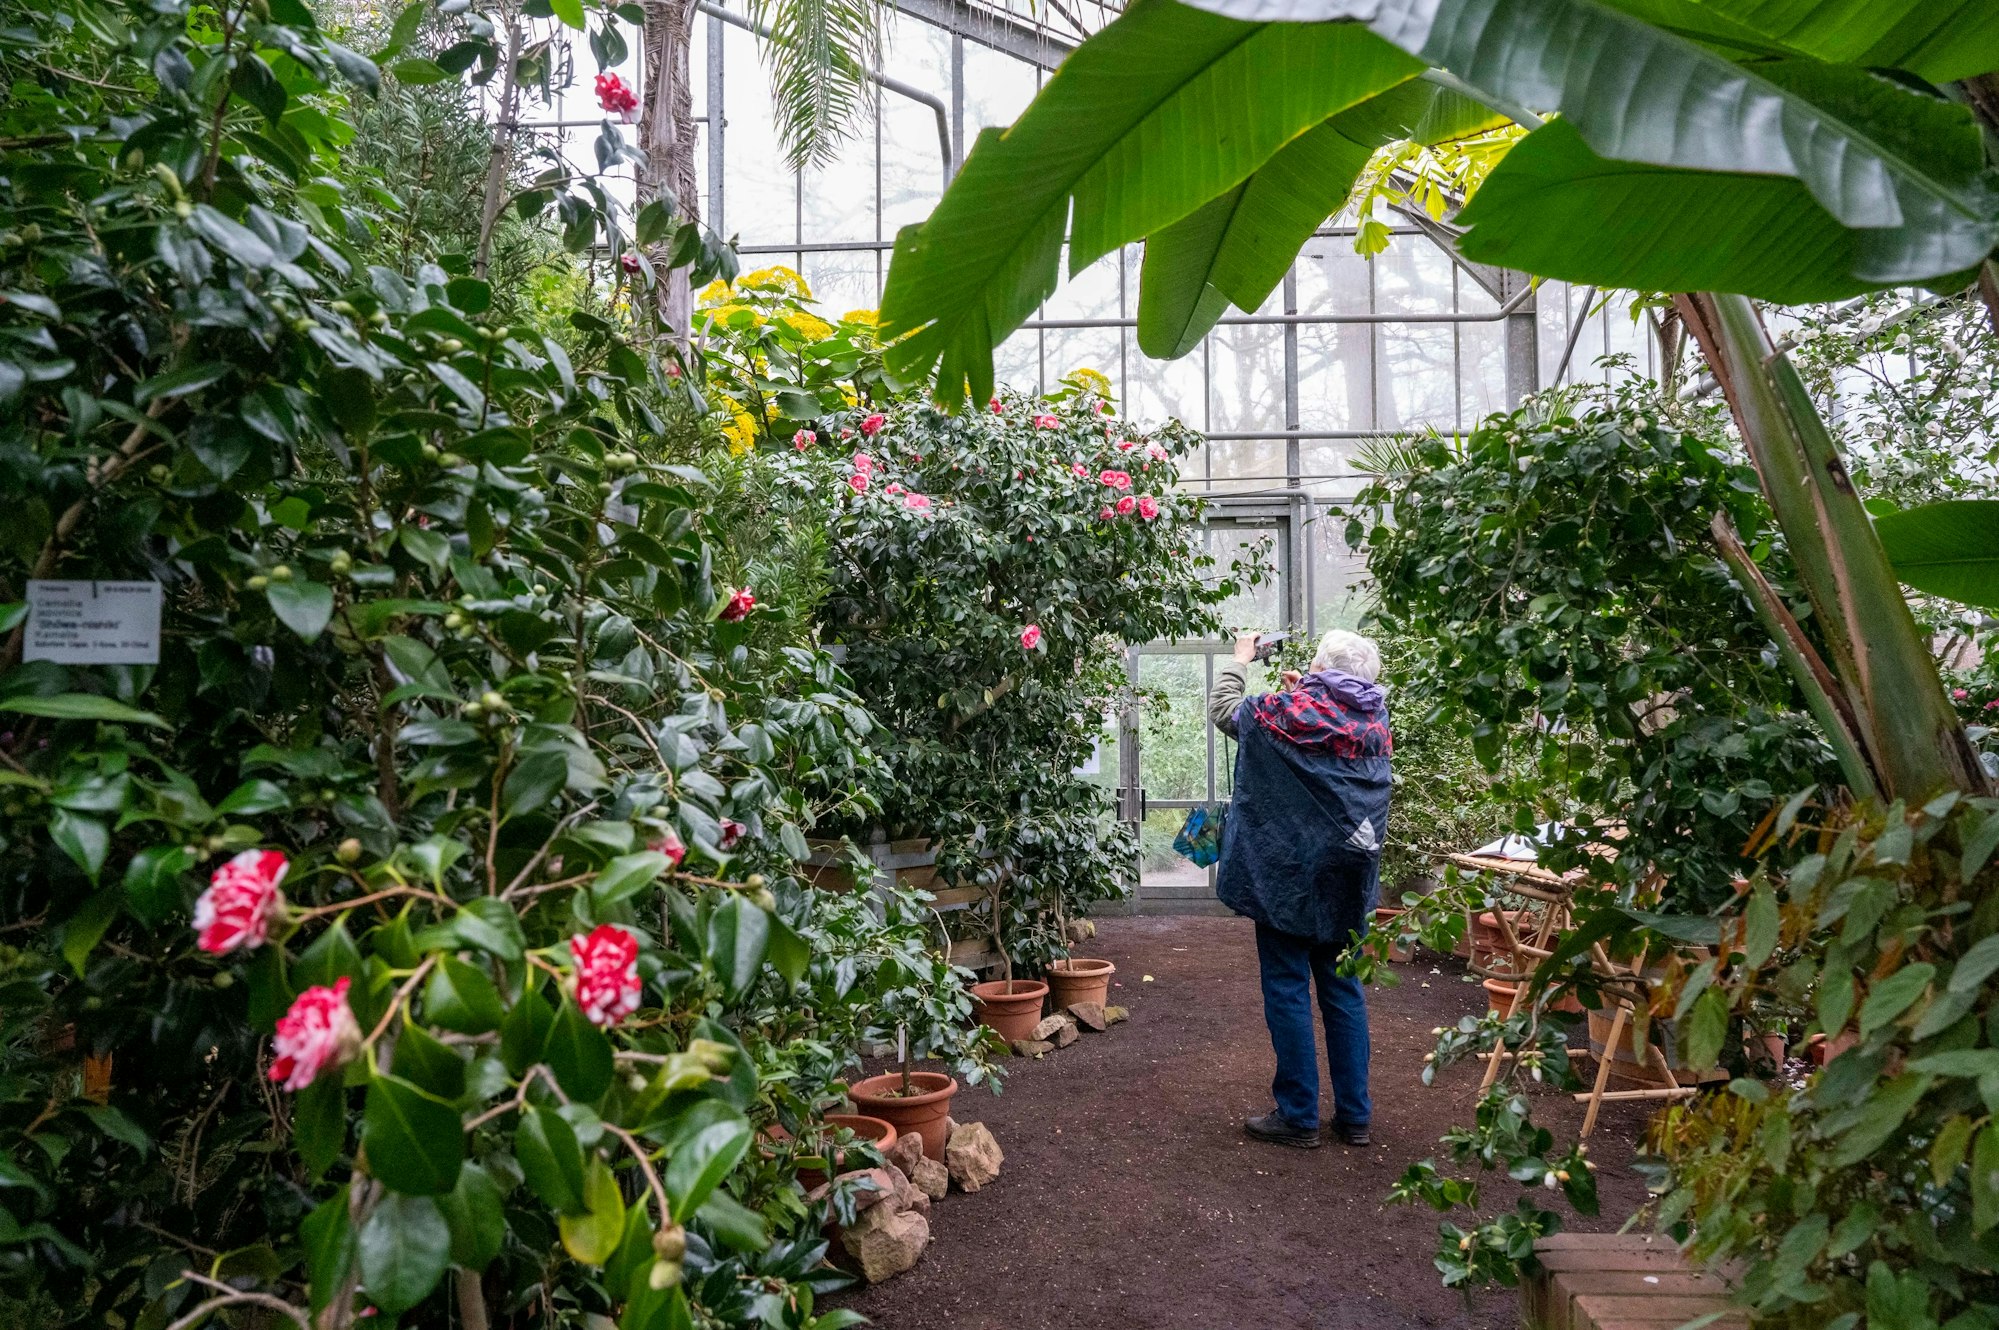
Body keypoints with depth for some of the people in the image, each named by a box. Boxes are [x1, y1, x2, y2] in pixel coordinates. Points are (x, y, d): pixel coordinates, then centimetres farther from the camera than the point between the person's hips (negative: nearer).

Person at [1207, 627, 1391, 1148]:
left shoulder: (1284, 713, -12)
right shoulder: (1374, 724, 2)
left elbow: (1222, 708, 3)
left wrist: (1241, 660, 17)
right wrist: (1304, 692, 20)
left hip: (1287, 876, -5)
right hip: (1348, 880, 5)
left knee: (1288, 992, 4)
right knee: (1343, 992, 13)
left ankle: (1298, 1115, 10)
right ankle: (1354, 1114, 20)